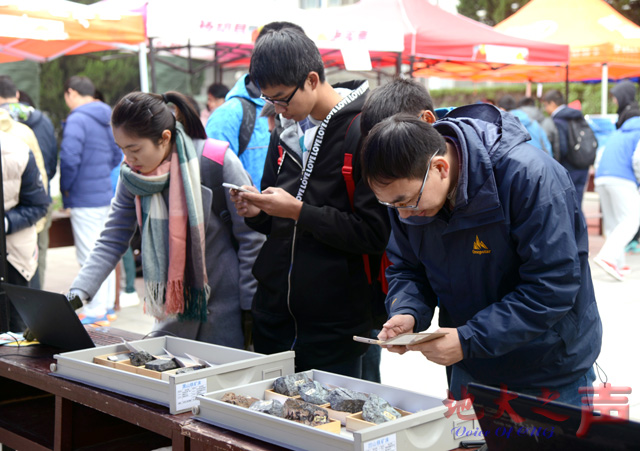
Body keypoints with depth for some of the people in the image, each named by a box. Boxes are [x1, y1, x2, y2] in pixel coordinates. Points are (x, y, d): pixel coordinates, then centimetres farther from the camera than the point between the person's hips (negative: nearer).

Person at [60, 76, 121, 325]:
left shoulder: (77, 120, -15)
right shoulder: (107, 119, 12)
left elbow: (70, 158, -24)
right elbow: (117, 156, 19)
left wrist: (65, 187, -10)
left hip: (85, 199, -9)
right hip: (107, 194, 9)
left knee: (89, 257, -4)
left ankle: (95, 312, 0)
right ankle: (107, 305, 24)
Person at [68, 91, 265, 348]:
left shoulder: (217, 162, -16)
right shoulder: (132, 175, -3)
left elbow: (251, 237, -10)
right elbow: (111, 242, 2)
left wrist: (251, 311, -10)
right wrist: (77, 294, -11)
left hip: (226, 304, -4)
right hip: (174, 308, 4)